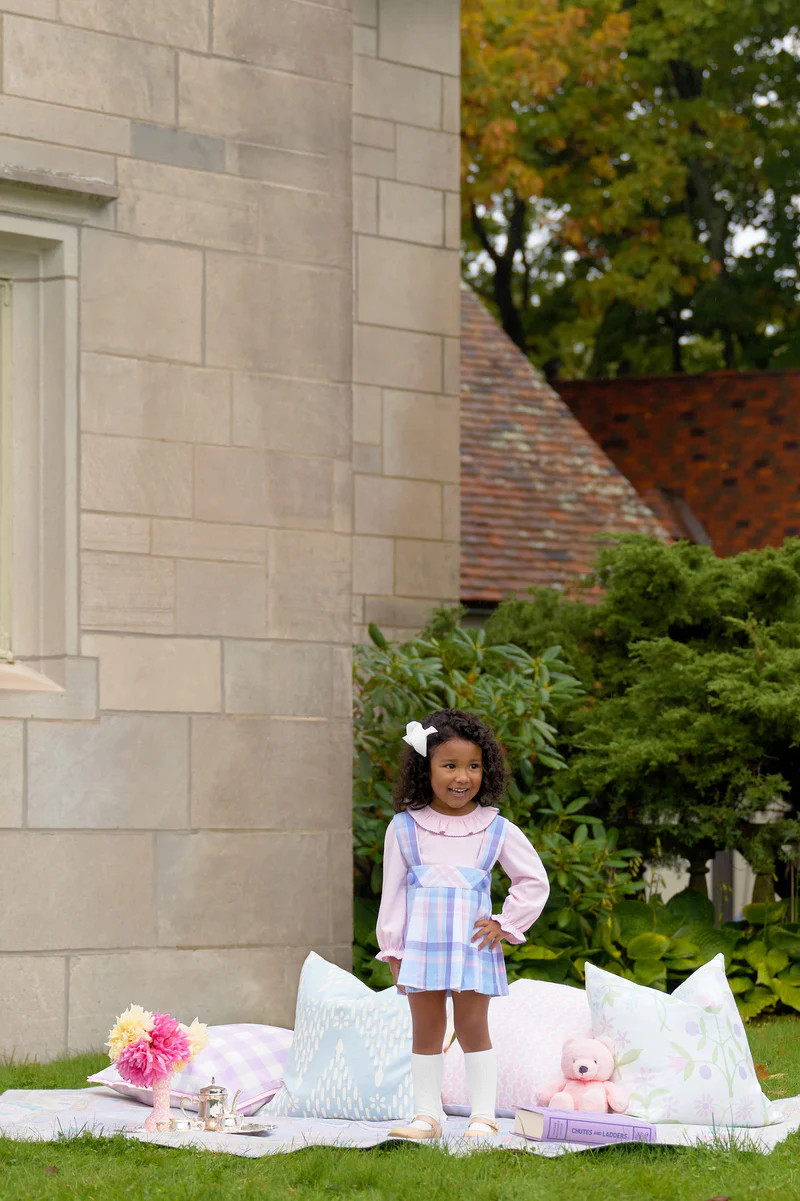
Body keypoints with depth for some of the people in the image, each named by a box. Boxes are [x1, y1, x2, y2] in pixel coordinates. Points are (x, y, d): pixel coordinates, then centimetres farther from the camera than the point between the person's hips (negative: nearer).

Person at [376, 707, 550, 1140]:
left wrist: (504, 924, 1)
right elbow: (393, 890, 7)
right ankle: (427, 1116, 11)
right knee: (426, 1030, 5)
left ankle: (483, 1116, 4)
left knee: (472, 1027, -1)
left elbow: (534, 881, 11)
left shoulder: (496, 830, 3)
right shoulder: (404, 828, 4)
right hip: (421, 945, 1)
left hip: (473, 945, -1)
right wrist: (393, 949, 3)